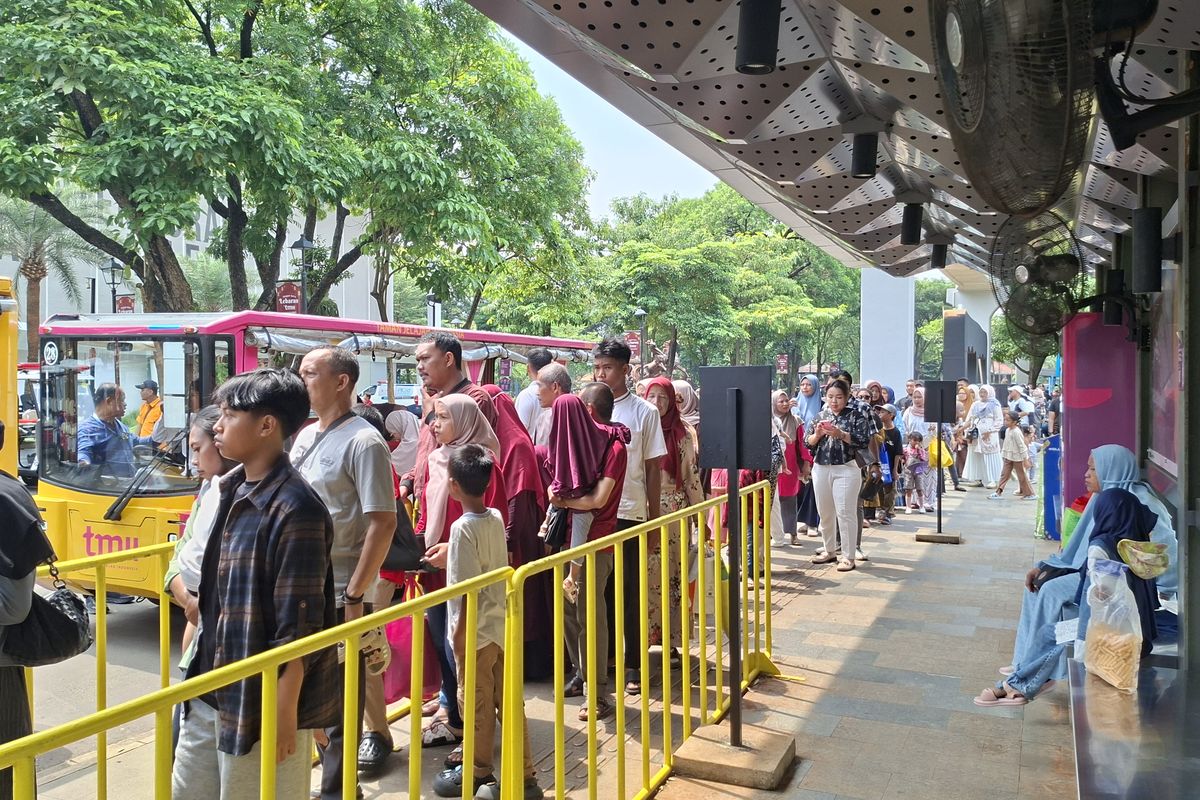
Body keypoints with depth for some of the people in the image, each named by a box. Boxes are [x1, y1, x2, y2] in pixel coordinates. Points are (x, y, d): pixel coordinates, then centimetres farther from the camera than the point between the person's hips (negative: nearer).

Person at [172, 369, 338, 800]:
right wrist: (201, 673, 19)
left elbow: (299, 626, -21)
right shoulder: (234, 490, 5)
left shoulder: (294, 507, -22)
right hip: (211, 690, 8)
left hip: (263, 698, -8)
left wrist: (286, 709, -19)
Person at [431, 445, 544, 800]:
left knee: (476, 705, 10)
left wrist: (459, 635, -12)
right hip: (503, 625, 7)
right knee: (509, 703, 13)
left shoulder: (462, 528, -19)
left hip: (477, 632, -7)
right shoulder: (496, 518, 1)